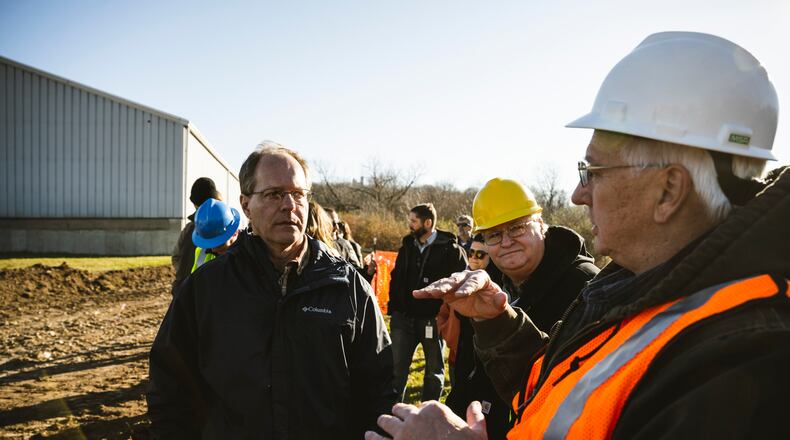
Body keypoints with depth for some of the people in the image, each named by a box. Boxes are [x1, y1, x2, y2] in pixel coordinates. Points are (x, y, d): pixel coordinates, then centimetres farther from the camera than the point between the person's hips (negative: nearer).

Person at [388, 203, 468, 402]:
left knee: (434, 371, 12)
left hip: (433, 320, -4)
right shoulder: (407, 247, 8)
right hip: (404, 318, 4)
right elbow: (396, 278, 16)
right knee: (396, 368, 6)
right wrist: (393, 308, 9)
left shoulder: (451, 250, -9)